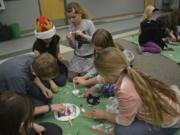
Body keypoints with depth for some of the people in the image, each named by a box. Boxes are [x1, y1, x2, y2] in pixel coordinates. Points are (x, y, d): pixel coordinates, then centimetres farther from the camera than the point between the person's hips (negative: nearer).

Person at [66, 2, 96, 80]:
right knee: (71, 78, 4)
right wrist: (70, 40, -19)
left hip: (90, 56, -4)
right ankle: (81, 69, 30)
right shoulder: (72, 26, -2)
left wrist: (83, 35, -27)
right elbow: (74, 46, 2)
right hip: (77, 56, 4)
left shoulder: (89, 23, -15)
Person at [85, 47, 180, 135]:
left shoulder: (125, 92, -35)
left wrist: (104, 115, 1)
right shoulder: (126, 72, -12)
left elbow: (124, 121, -16)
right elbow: (106, 78, 9)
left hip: (169, 123, -7)